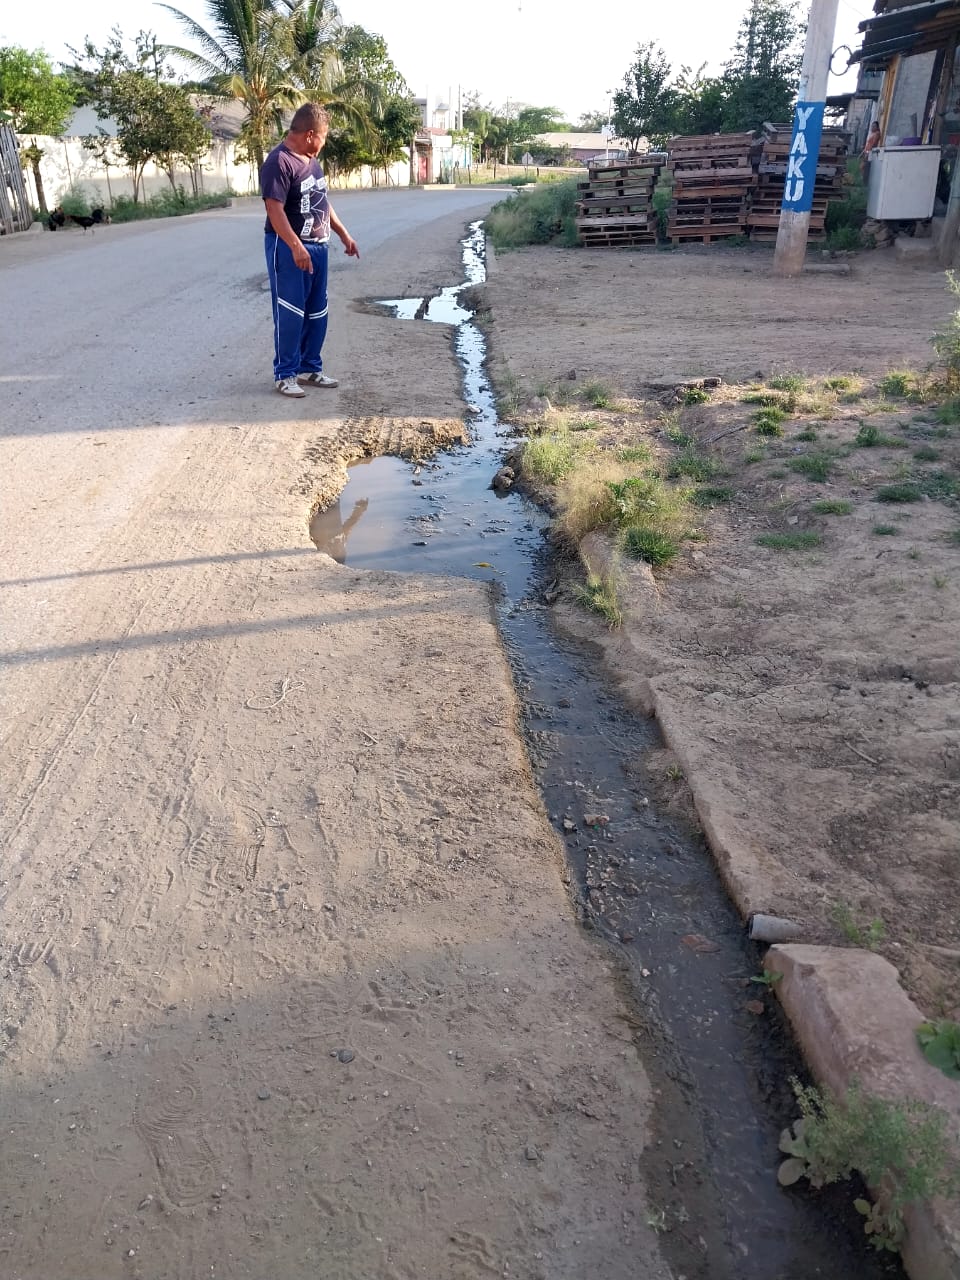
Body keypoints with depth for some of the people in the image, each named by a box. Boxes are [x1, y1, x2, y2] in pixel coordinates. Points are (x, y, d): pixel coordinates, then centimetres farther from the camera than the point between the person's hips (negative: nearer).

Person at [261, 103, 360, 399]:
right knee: (290, 314, -4)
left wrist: (344, 234, 22)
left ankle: (310, 368, 22)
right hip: (289, 249, -9)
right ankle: (284, 375, 4)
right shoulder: (279, 162, -15)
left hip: (318, 246, 9)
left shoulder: (311, 160, 13)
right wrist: (296, 247, -29)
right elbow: (274, 209, -22)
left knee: (317, 312, 12)